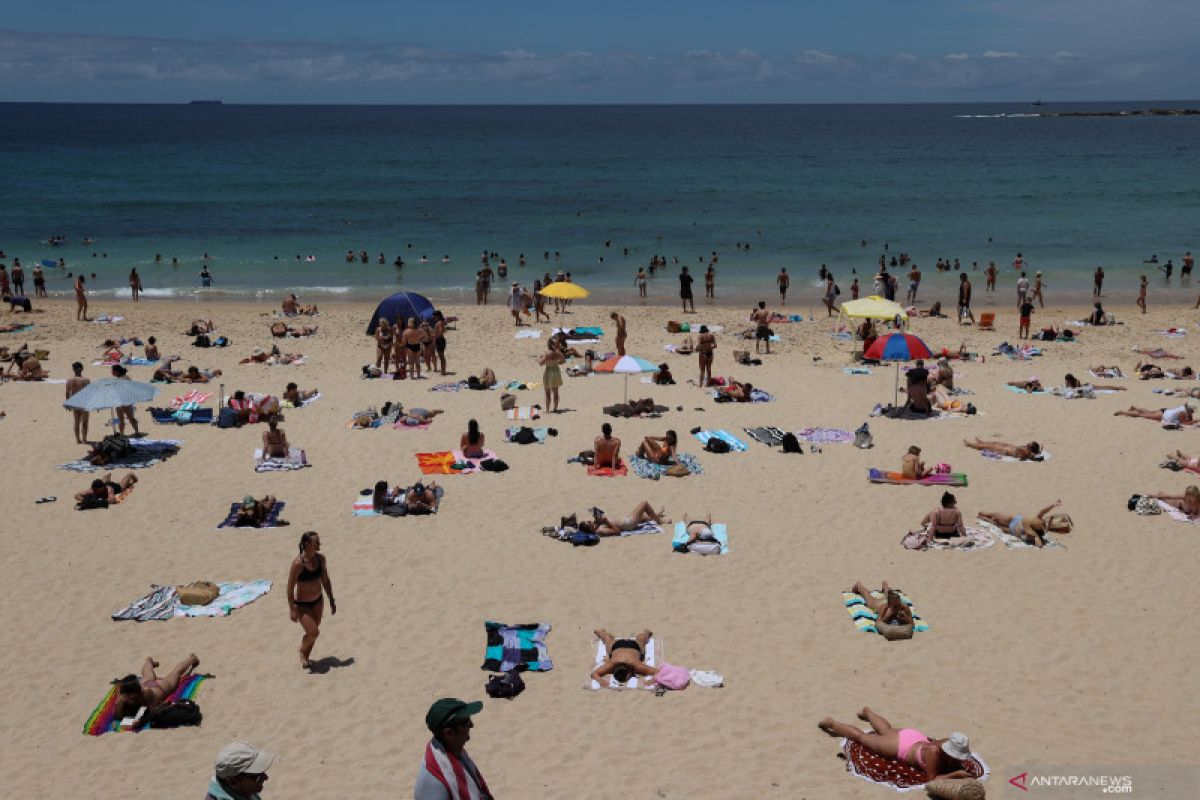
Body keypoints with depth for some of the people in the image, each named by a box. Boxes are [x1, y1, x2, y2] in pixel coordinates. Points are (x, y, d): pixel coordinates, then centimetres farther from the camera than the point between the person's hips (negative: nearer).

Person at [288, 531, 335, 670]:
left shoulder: (320, 559, -6)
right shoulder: (298, 563, -25)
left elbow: (325, 581, 7)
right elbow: (290, 587, -19)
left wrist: (332, 601, 10)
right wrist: (292, 610, -18)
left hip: (318, 602, 6)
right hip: (302, 605, -6)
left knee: (313, 633, 12)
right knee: (313, 632, -15)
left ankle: (306, 657, 34)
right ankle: (302, 652, 15)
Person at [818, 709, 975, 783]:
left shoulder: (952, 745, -24)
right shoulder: (934, 752, -43)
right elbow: (931, 780, -40)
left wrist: (958, 766, -16)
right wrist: (955, 774, -47)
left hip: (916, 736, 6)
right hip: (900, 745, -6)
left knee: (886, 731, 39)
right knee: (861, 736, 18)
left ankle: (867, 712, 68)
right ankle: (832, 723, 40)